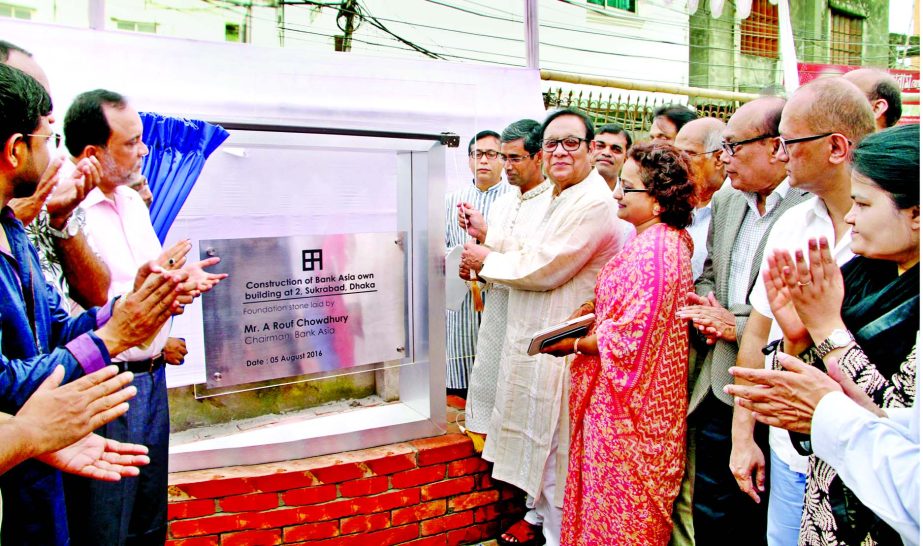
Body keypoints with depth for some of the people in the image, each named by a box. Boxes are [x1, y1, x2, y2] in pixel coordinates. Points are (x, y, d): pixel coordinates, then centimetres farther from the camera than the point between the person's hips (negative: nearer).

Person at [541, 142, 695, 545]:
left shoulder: (653, 250, -24)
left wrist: (574, 344, -12)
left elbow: (631, 335, -25)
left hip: (627, 402, -10)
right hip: (626, 394, 10)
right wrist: (596, 306, 5)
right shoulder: (661, 240, 9)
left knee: (617, 500, 6)